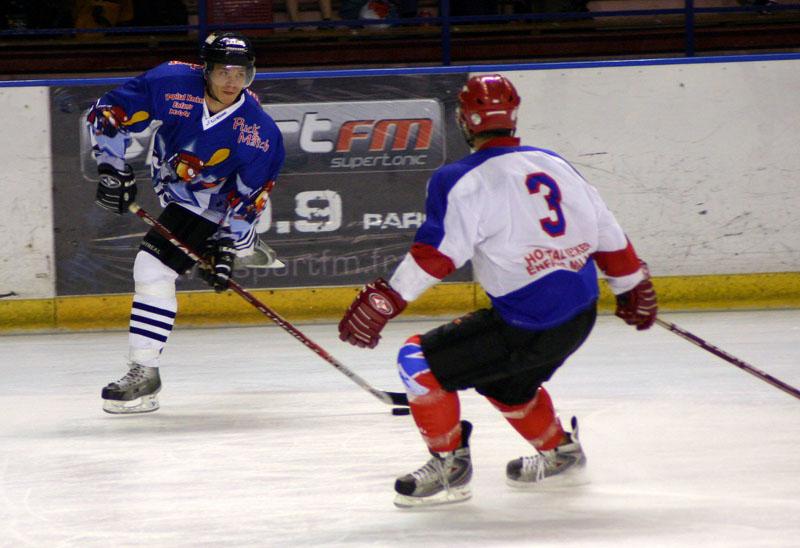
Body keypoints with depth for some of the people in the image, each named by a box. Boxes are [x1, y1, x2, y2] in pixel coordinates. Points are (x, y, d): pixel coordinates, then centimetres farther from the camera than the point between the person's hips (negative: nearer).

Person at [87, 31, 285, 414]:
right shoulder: (171, 84, -27)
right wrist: (113, 169, -23)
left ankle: (144, 373, -12)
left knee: (154, 269, -18)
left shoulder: (259, 131, -28)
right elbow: (106, 114, -17)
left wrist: (226, 248, -24)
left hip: (210, 204, -5)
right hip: (170, 180, 5)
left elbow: (248, 196, -20)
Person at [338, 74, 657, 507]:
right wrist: (633, 288, 30)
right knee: (503, 381, 33)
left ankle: (450, 464, 7)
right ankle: (560, 451, 46)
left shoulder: (464, 181, -11)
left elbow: (436, 253, -21)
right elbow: (608, 235, 16)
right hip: (580, 320, 8)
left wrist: (384, 300, -18)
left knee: (419, 362, 2)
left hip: (527, 325, -8)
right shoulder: (556, 165, 9)